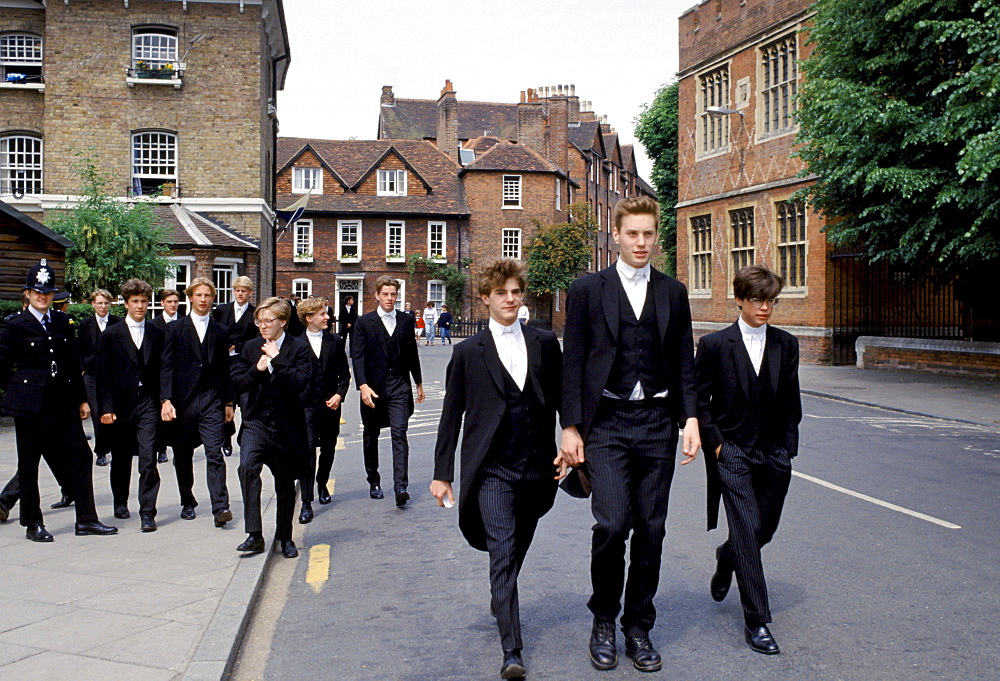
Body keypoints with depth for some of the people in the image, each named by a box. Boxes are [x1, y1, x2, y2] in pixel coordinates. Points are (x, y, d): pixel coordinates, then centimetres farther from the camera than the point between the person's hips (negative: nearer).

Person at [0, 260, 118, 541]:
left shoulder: (62, 322, 10)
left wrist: (82, 399, 11)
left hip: (63, 401, 4)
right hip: (30, 404, -4)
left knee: (79, 455, 0)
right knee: (29, 463, 4)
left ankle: (86, 520, 6)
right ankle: (32, 523, 17)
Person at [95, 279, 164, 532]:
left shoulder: (157, 334, 8)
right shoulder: (110, 335, 3)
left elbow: (162, 370, 9)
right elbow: (102, 375, 0)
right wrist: (106, 407, -8)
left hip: (148, 402, 0)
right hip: (121, 404, 0)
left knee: (148, 459, -9)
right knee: (121, 458, 14)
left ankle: (147, 513, -6)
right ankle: (120, 502, 35)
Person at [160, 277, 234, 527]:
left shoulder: (221, 331, 11)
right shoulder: (175, 329, 5)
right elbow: (166, 366, -1)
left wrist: (228, 402, 11)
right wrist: (166, 400, -11)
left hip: (212, 400, 0)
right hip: (183, 401, 0)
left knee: (215, 454, -10)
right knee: (183, 456, 9)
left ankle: (220, 507, -14)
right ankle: (188, 503, 25)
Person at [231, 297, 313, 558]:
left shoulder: (299, 348, -3)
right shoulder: (251, 347, 8)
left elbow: (300, 381, -17)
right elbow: (237, 383, 4)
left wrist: (276, 360, -18)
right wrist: (257, 369, -13)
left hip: (286, 426, -2)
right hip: (256, 423, 2)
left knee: (285, 485, 11)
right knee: (247, 467, -25)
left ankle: (285, 537, 31)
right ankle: (254, 535, -19)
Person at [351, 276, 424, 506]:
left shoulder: (406, 320, 8)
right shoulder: (364, 322, 0)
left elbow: (412, 353, 16)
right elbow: (357, 356, -7)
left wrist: (418, 382, 18)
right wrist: (363, 385, -19)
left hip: (399, 385, 0)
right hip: (373, 386, 0)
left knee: (399, 433, -12)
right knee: (371, 436, 11)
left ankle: (400, 486, -17)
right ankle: (374, 482, 27)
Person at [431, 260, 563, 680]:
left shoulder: (545, 344, 7)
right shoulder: (468, 353, 1)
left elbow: (562, 400, 11)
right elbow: (451, 416, 3)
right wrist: (442, 473, 2)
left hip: (536, 468, 3)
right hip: (492, 470, -3)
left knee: (517, 551, 16)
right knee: (502, 555, -10)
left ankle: (499, 602, 44)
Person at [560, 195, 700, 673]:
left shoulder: (673, 292, 11)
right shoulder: (587, 290, 3)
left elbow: (684, 363, 11)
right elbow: (573, 363, 2)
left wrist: (691, 418, 0)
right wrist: (570, 427, -4)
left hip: (657, 423, 3)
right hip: (606, 422, -2)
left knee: (651, 529, 6)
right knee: (611, 523, -12)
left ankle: (638, 627, 21)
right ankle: (603, 620, 12)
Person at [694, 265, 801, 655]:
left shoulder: (786, 345, 6)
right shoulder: (714, 345, -5)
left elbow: (790, 402, 10)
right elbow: (700, 400, -1)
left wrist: (788, 448, 5)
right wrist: (715, 443, -8)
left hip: (773, 453, 4)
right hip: (732, 452, -4)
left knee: (766, 528, 12)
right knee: (747, 530, -10)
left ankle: (726, 557, 46)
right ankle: (756, 622, -3)